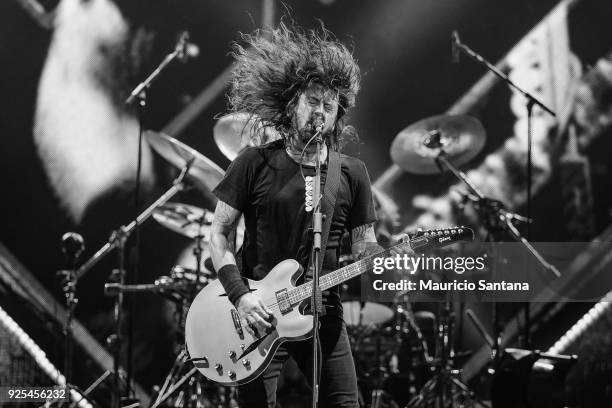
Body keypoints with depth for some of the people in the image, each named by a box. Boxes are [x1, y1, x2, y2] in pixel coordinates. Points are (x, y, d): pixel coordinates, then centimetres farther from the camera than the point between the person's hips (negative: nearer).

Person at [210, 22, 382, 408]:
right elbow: (219, 234, -1)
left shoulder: (353, 173, 5)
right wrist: (240, 294, -13)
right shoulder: (255, 164, -2)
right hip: (257, 316, -2)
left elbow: (365, 248, 9)